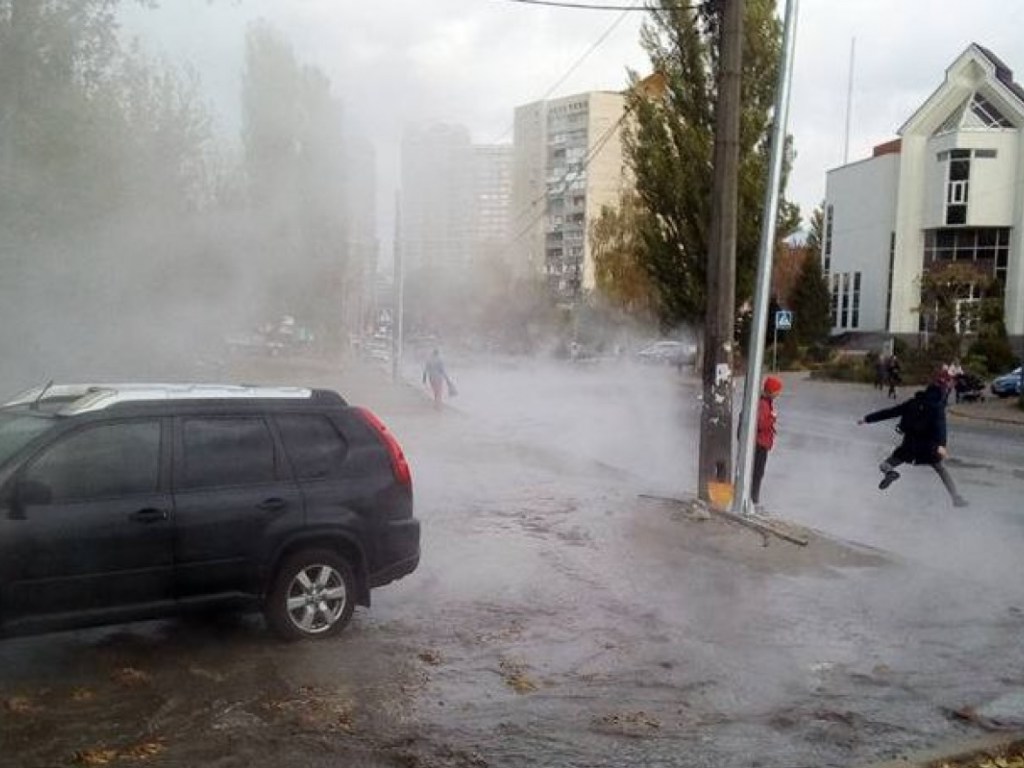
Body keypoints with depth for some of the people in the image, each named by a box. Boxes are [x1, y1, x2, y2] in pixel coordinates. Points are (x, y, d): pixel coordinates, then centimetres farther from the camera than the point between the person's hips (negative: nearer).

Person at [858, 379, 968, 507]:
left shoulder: (912, 403, 6)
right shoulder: (937, 407, -1)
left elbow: (889, 412, 7)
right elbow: (940, 426, -18)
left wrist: (867, 419, 14)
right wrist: (941, 444, -31)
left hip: (909, 445, 1)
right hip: (928, 446, 0)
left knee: (884, 465, 11)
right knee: (941, 469, 24)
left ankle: (889, 472, -25)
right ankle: (956, 497, 19)